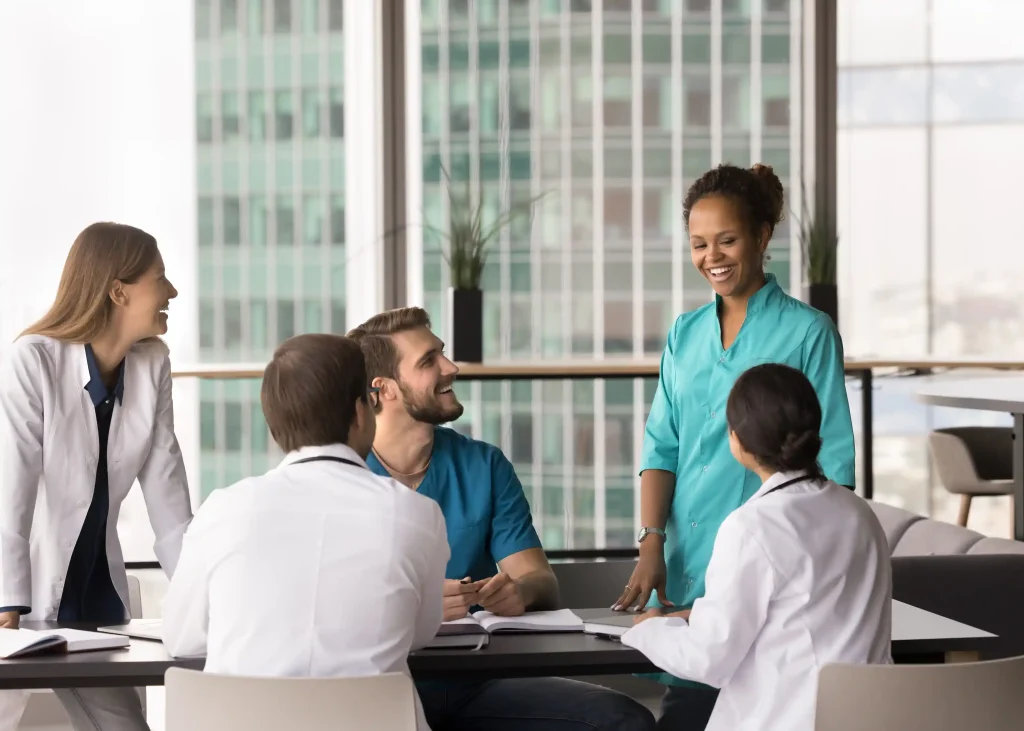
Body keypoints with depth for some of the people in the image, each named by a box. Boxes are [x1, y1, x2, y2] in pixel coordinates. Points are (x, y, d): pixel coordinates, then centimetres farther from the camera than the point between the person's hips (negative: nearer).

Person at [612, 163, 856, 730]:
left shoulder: (807, 332, -2)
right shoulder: (685, 335, 13)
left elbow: (831, 464, -4)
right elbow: (662, 446, 9)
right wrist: (652, 542, -5)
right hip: (684, 567, 5)